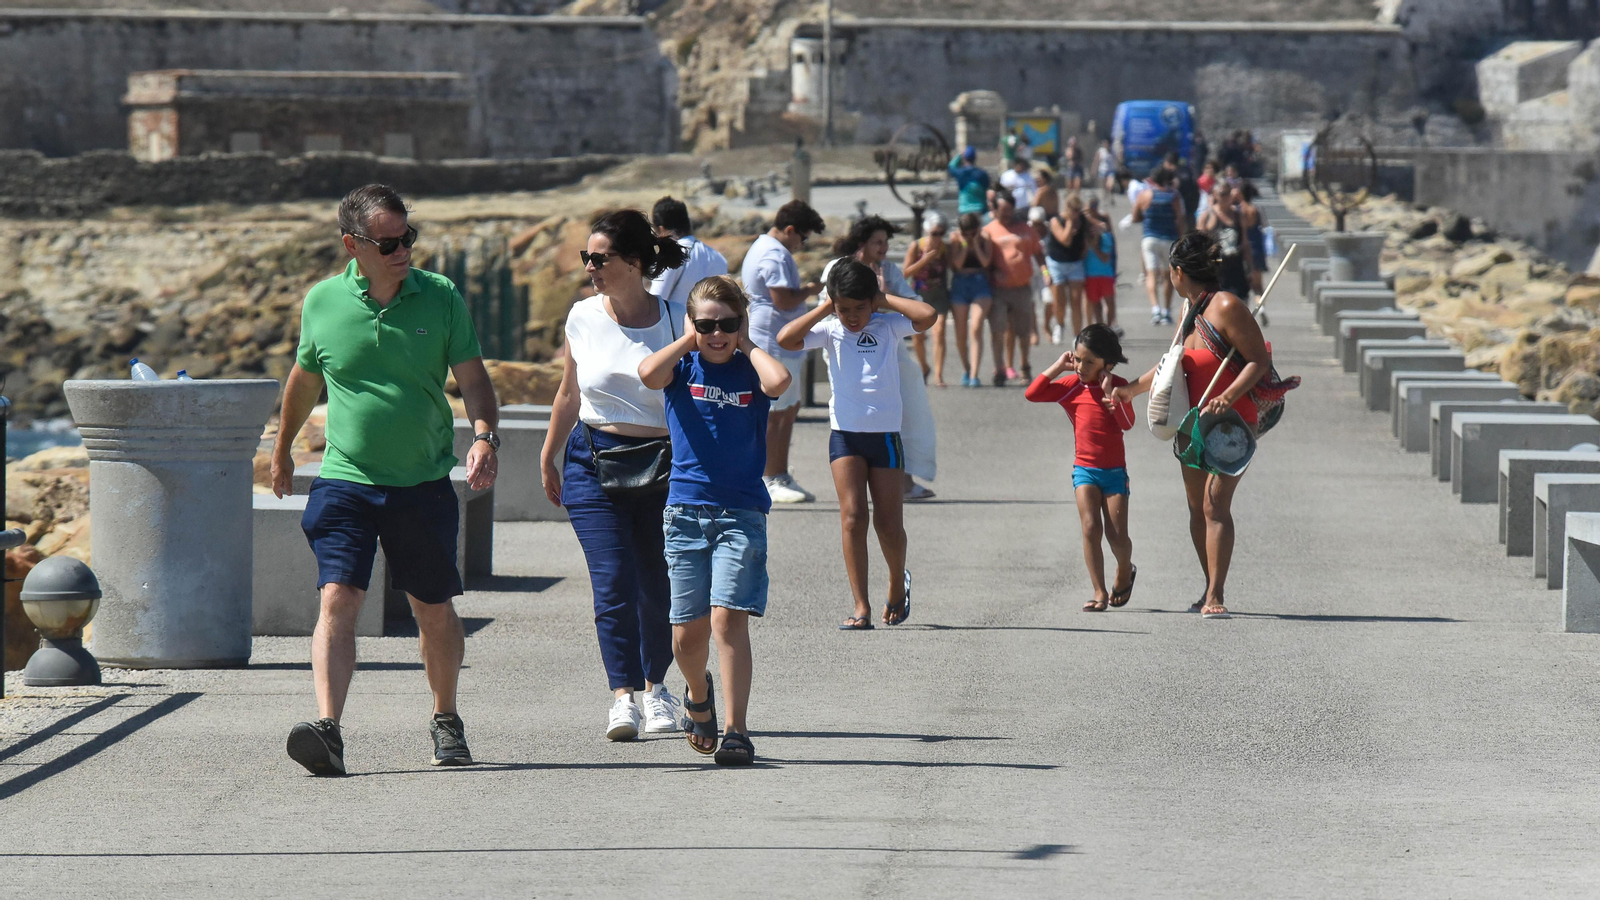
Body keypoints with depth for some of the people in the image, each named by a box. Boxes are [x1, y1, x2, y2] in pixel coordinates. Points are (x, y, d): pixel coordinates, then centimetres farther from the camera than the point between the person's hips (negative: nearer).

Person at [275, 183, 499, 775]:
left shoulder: (440, 298, -2)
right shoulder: (322, 303, -1)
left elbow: (472, 377, 0)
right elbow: (305, 377, 16)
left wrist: (484, 437, -20)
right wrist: (282, 448, 28)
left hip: (424, 483, 1)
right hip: (345, 478, -1)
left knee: (434, 610, 11)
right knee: (337, 598, -17)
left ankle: (445, 721, 31)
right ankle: (327, 730, -25)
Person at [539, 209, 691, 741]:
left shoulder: (676, 322, -5)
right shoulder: (583, 318, 3)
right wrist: (548, 456, 24)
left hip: (662, 464, -1)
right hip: (593, 461, 1)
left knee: (657, 586, 6)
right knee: (612, 582, -13)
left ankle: (654, 686, 27)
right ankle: (622, 695, -15)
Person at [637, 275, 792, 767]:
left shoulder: (750, 370, 2)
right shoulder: (682, 367, 4)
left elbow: (779, 381, -23)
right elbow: (648, 373, -20)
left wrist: (746, 344, -7)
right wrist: (689, 341, -4)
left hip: (741, 510, -2)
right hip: (685, 509, 2)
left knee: (728, 617, -15)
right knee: (687, 631, 5)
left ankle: (736, 731, -12)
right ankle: (697, 693, 37)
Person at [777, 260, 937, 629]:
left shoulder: (888, 325, -1)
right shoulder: (829, 330, 0)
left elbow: (927, 316, -18)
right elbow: (786, 338, -16)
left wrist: (885, 301, -9)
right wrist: (824, 309, -9)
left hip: (885, 432, 0)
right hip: (845, 433, 0)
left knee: (888, 523, 4)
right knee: (852, 516, -10)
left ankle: (898, 583, 34)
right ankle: (861, 608, -9)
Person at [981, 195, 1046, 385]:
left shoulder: (1024, 229, 11)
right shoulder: (989, 231, 2)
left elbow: (1037, 252, 14)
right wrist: (993, 272, -15)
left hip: (1022, 288, 3)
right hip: (998, 289, -3)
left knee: (1023, 330, 13)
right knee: (997, 330, -11)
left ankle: (1025, 367, 32)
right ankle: (999, 371, -5)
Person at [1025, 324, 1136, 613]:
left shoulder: (1118, 385, -2)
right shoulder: (1070, 386, 0)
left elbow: (1128, 423, -13)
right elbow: (1032, 394, -9)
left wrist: (1109, 392, -20)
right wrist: (1058, 367, -8)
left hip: (1115, 470, -1)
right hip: (1085, 469, 1)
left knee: (1117, 535, -3)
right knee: (1091, 527, -15)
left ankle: (1125, 571, 30)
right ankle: (1099, 592, -9)